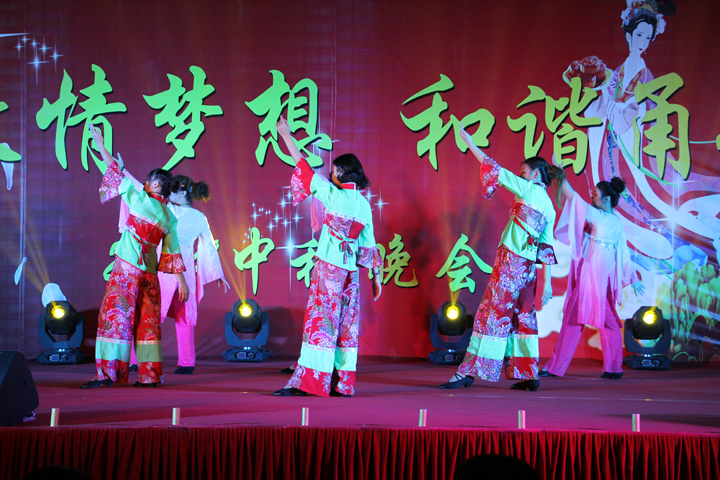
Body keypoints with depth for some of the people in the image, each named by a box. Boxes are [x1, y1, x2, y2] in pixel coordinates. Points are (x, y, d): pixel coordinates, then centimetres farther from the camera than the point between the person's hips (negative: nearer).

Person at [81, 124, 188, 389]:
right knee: (147, 322, 10)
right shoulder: (169, 217, 9)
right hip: (150, 270, 6)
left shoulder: (140, 199, -5)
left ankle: (108, 372, -11)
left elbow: (116, 172, 3)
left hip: (128, 266, -6)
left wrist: (100, 144, 12)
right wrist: (181, 280, 14)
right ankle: (150, 374, 9)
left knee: (115, 315, -6)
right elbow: (173, 251, 10)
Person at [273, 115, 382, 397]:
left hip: (329, 266, -6)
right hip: (350, 268, 6)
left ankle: (306, 381, -8)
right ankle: (343, 383, 9)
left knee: (320, 320, -7)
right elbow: (368, 244, 11)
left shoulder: (335, 195, -7)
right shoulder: (364, 205, 9)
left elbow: (304, 167, -2)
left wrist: (286, 135, 6)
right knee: (346, 323, 8)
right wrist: (376, 276, 18)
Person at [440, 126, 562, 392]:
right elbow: (546, 249, 12)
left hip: (510, 261, -8)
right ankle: (528, 375, 9)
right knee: (522, 317, 10)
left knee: (493, 314, -6)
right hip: (528, 268, 8)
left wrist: (469, 142, 1)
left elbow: (496, 171, -4)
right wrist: (547, 284, 11)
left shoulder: (530, 189, -5)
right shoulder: (549, 208, 14)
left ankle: (468, 372, -5)